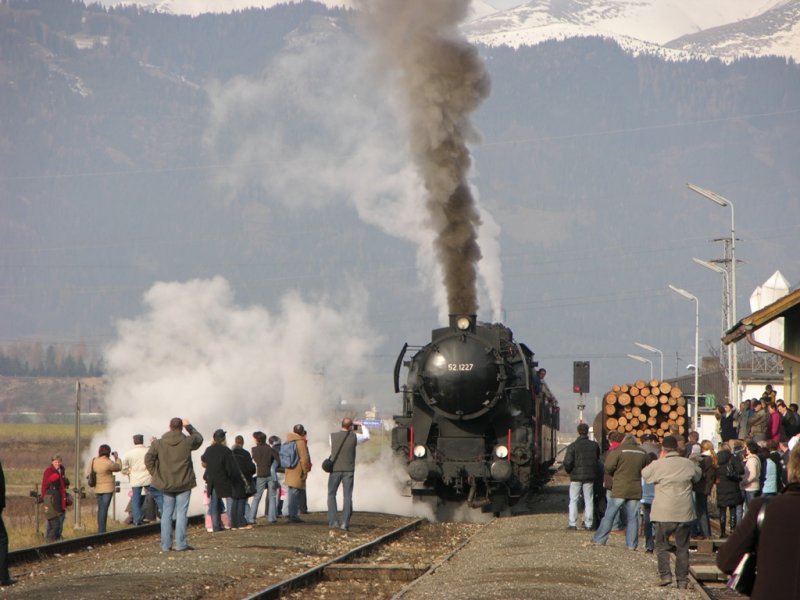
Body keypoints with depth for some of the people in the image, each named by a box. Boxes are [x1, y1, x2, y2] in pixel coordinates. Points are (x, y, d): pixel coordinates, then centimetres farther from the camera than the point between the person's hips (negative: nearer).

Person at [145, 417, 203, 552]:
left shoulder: (158, 443, -4)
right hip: (184, 484, -2)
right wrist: (189, 426, 25)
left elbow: (148, 458, -6)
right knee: (181, 513, 0)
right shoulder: (187, 442, -8)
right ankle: (181, 544, -5)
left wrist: (156, 474, 3)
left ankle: (165, 545, 9)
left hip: (165, 484, 2)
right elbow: (199, 438, 13)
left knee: (166, 513, 9)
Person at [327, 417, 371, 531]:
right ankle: (345, 523, -2)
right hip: (348, 470, 0)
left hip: (335, 469, 0)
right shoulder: (354, 437, -5)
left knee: (331, 495, 11)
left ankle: (332, 521, 2)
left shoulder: (332, 436, -5)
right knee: (347, 496, 5)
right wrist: (361, 426, 28)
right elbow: (367, 436, 13)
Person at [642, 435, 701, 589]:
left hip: (664, 514, -2)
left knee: (662, 545, 10)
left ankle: (665, 575, -2)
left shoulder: (658, 465, -10)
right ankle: (682, 579, 11)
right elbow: (697, 476, 18)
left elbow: (645, 474, 6)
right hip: (684, 513, 2)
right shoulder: (689, 464, 0)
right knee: (682, 547, 11)